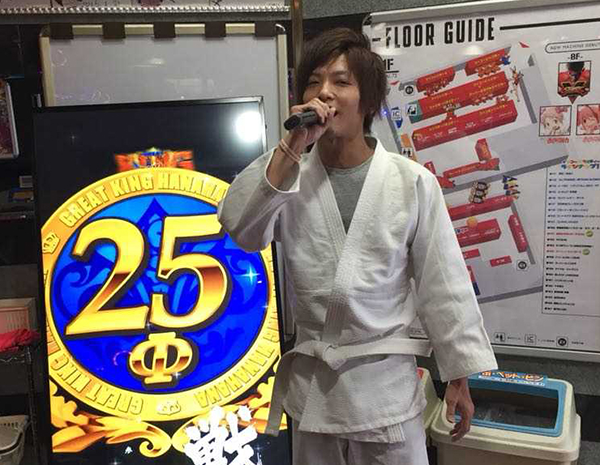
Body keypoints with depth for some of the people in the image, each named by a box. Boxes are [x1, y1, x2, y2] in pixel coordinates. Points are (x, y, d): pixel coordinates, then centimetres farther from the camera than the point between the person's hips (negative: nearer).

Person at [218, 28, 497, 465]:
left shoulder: (413, 182, -9)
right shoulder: (290, 177, -1)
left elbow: (443, 283, -4)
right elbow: (241, 229, -18)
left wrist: (459, 375, 1)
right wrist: (291, 148, -24)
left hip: (386, 382, -2)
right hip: (311, 383, 3)